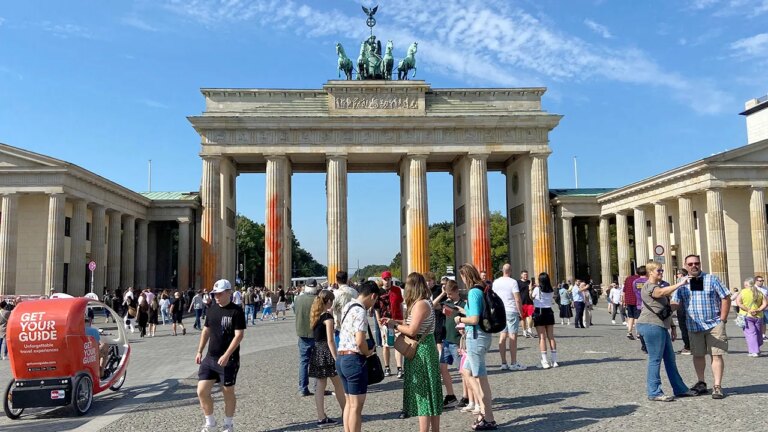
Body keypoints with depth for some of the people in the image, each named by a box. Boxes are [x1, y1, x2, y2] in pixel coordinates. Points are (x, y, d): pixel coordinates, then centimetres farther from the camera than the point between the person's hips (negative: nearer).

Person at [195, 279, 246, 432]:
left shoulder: (236, 311, -12)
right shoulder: (212, 309, 7)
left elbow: (239, 335, -17)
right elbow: (206, 330, 17)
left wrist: (226, 355, -24)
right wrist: (199, 351, 12)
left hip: (228, 360, -5)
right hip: (210, 357, 6)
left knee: (228, 392, 7)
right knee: (202, 391, 1)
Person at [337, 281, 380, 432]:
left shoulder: (347, 307, 12)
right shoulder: (360, 312, -17)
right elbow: (360, 341, -25)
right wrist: (368, 353, -6)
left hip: (341, 357, 9)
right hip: (354, 359, -9)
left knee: (349, 403, 18)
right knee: (356, 406, 0)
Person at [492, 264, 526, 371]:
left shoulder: (495, 282, 7)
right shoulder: (512, 282, -10)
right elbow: (518, 299, -14)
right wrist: (520, 312, -6)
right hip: (511, 311, -6)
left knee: (502, 336, 7)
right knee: (512, 336, -2)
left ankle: (503, 363, 9)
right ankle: (513, 363, 0)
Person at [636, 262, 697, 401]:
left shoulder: (659, 286, 22)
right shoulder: (649, 286, -10)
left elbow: (666, 309, 26)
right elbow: (662, 292, -33)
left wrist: (672, 326, 23)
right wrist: (680, 284, -34)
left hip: (661, 327, 10)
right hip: (651, 326, -10)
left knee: (670, 359, 13)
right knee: (655, 359, -7)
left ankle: (680, 389, 21)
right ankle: (654, 392, -2)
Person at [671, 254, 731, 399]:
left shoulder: (711, 279, -1)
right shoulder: (682, 284, 6)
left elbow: (726, 299, -1)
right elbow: (676, 303, 4)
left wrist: (722, 320, -6)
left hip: (714, 324, -3)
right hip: (694, 326, 3)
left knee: (716, 355, -3)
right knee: (698, 355, 10)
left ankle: (717, 387, 1)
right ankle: (701, 383, 23)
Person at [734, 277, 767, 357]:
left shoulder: (742, 292, -5)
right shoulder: (759, 293, 6)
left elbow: (738, 303, -14)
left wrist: (748, 310, -12)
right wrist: (758, 310, -5)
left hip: (746, 316, -4)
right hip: (758, 316, 4)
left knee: (750, 333, -4)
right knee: (758, 333, 17)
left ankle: (754, 351, -11)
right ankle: (757, 350, 27)